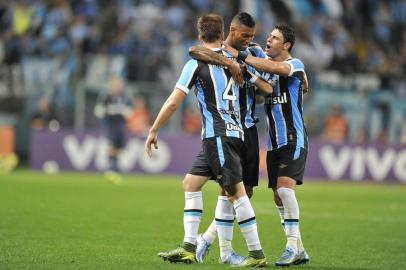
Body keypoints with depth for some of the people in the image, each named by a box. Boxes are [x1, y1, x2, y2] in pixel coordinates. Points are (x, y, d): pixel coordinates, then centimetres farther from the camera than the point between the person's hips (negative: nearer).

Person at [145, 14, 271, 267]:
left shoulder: (197, 63, -5)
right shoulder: (233, 61, 11)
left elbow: (173, 102, -5)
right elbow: (266, 88, 13)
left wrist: (153, 131, 4)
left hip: (218, 134, -7)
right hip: (234, 131, 7)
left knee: (236, 192, -7)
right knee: (191, 183, 11)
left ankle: (257, 253, -6)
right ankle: (189, 248, 6)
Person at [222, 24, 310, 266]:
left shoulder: (295, 64, -8)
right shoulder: (265, 65, 13)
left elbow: (274, 67, -27)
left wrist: (239, 55, -25)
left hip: (293, 140, -7)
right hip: (274, 143, 7)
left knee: (285, 189, -21)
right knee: (279, 198, 5)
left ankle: (293, 245, -15)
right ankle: (299, 251, 12)